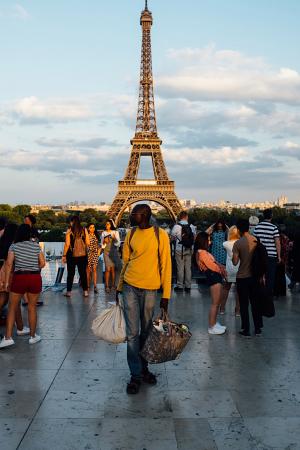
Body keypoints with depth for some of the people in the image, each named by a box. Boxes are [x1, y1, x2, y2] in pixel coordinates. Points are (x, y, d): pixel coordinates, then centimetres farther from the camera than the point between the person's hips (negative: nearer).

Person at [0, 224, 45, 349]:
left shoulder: (14, 246, -1)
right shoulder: (36, 246, 4)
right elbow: (42, 264, 4)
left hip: (19, 278, -1)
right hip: (35, 278, 1)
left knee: (12, 308, 9)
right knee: (32, 308, 12)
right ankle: (33, 336, 21)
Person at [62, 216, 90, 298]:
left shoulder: (69, 231, -8)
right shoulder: (84, 230, -1)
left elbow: (67, 244, -11)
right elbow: (88, 243, 1)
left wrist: (64, 255, -4)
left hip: (72, 254, -2)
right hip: (82, 254, 2)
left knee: (71, 273, 7)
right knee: (83, 273, 9)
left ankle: (69, 291, 11)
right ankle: (85, 291, 10)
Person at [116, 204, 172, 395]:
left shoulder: (160, 235, -6)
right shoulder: (131, 234, 4)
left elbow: (166, 265, -6)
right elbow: (125, 262, 12)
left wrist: (166, 295, -8)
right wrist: (119, 288, 13)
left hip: (150, 289, -2)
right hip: (130, 287, 2)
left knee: (146, 332, 11)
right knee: (132, 333, 1)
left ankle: (144, 368, 29)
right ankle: (136, 375, 11)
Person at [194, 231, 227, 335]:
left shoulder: (204, 252, 18)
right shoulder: (202, 252, -13)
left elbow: (213, 262, 15)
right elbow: (211, 266, -16)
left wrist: (221, 266, -3)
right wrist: (221, 270, 1)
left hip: (216, 277, 11)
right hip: (213, 277, -11)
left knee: (217, 302, 18)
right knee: (215, 303, -6)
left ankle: (214, 324, 27)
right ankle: (212, 327, 0)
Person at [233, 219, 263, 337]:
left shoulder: (237, 243, -14)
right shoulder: (257, 241, -2)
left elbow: (235, 262, -13)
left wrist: (233, 255, 7)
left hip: (242, 277, -4)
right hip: (255, 276, 4)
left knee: (244, 304, 6)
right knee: (255, 302, 15)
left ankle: (246, 330, 11)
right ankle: (258, 328, 22)